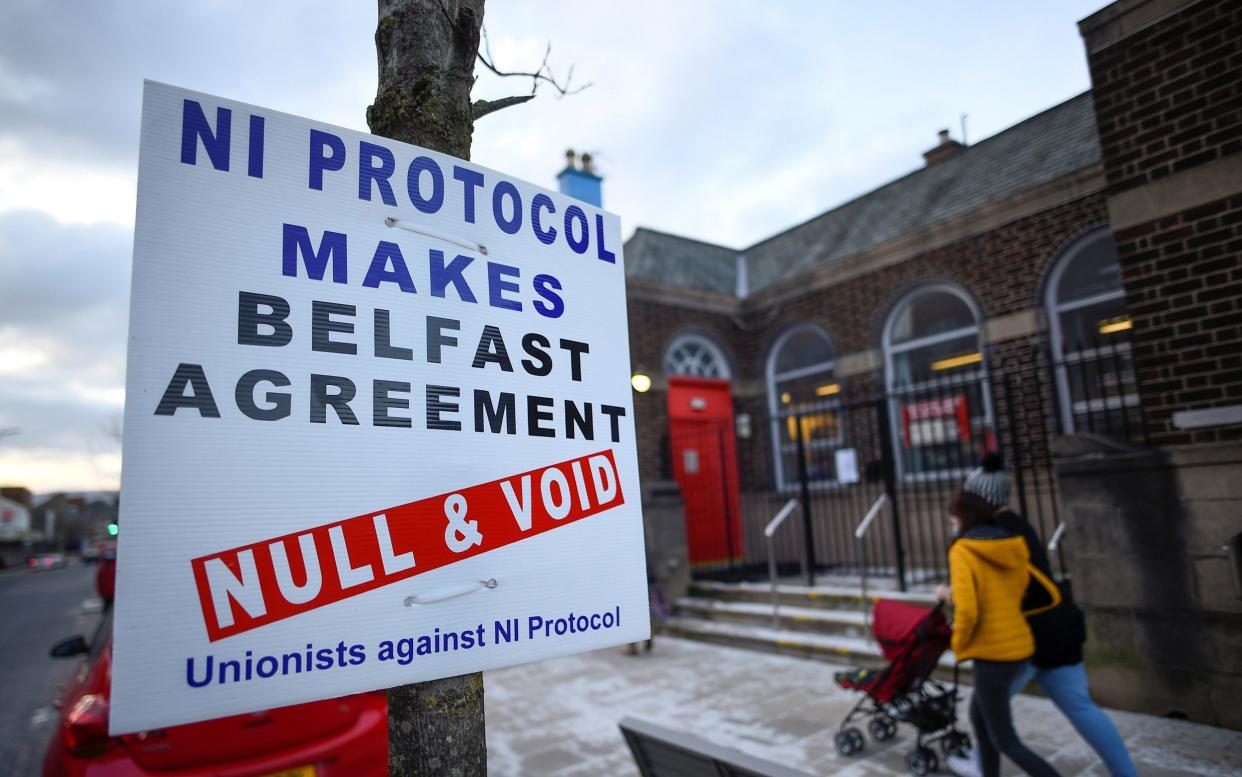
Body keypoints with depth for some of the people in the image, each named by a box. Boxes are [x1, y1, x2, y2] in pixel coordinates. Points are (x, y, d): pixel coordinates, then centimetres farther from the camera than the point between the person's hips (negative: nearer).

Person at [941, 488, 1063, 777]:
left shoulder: (962, 551, -14)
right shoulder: (1014, 550, 7)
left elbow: (967, 611, -23)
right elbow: (1051, 596, 11)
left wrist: (958, 644, -4)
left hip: (992, 653, -8)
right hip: (1020, 648, 8)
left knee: (1005, 740, 7)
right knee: (978, 713, 25)